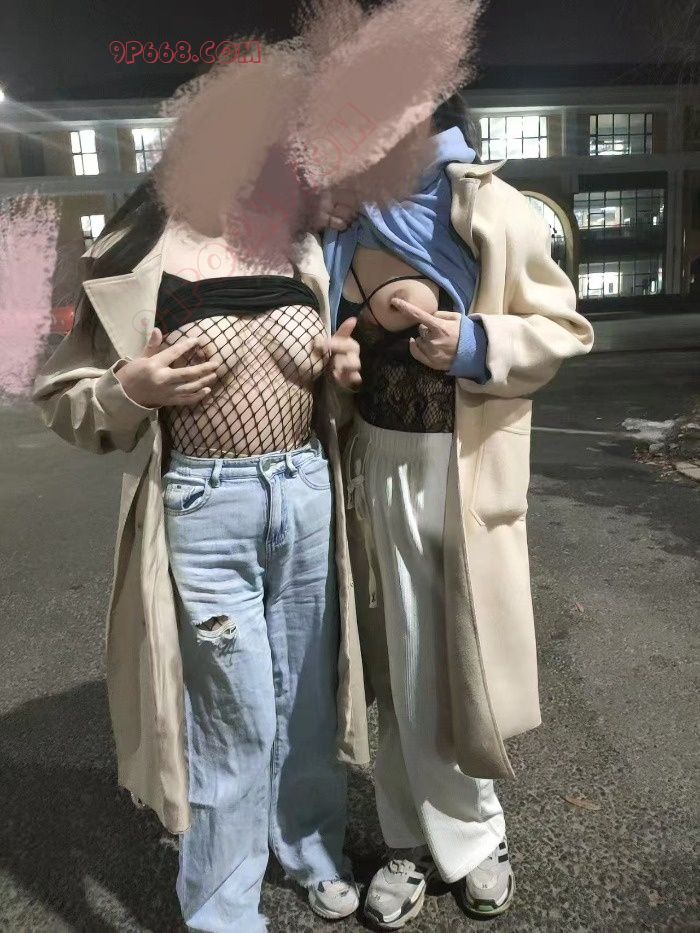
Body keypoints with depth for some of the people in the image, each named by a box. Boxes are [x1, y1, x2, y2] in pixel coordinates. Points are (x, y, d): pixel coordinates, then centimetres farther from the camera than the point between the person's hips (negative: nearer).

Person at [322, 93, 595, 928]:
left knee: (470, 657, 8)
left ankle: (463, 833, 33)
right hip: (379, 464, 3)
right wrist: (338, 352, -4)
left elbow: (565, 328, -1)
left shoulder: (494, 209, -1)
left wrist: (476, 343, -19)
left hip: (470, 465, -3)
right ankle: (426, 839, 30)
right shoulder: (342, 219, 9)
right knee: (402, 663, 10)